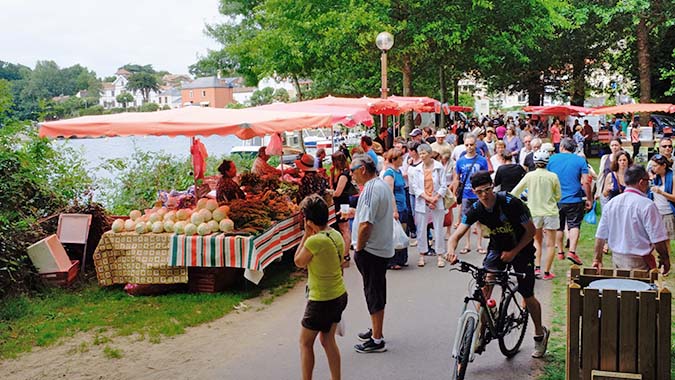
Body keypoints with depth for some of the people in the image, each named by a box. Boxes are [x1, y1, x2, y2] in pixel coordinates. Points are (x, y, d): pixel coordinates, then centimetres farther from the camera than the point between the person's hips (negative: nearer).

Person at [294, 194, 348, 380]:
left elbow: (298, 262, -7)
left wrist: (306, 234, -7)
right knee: (327, 339, 20)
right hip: (340, 295, 8)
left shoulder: (314, 241, -25)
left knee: (305, 343, 9)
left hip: (321, 301, -8)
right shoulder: (336, 235, 0)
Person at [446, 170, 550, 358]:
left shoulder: (511, 203, -27)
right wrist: (451, 250, -45)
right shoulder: (475, 210, -16)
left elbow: (531, 230, -16)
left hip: (521, 247, -3)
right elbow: (456, 235, -22)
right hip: (497, 247, 3)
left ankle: (540, 333, 26)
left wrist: (513, 252, -19)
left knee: (527, 295, 1)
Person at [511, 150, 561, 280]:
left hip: (534, 212, 2)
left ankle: (537, 268, 7)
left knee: (537, 241, 19)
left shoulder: (529, 176, -5)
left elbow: (515, 192, -2)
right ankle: (547, 272, 8)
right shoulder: (553, 177, -7)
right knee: (550, 244, 8)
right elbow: (558, 196, 2)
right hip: (550, 212, -2)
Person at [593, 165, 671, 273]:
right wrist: (665, 259, 1)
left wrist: (598, 259, 15)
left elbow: (600, 236, 7)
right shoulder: (646, 205, -15)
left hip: (616, 257, 6)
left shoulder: (610, 203, 3)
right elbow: (658, 239, -14)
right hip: (638, 261, -6)